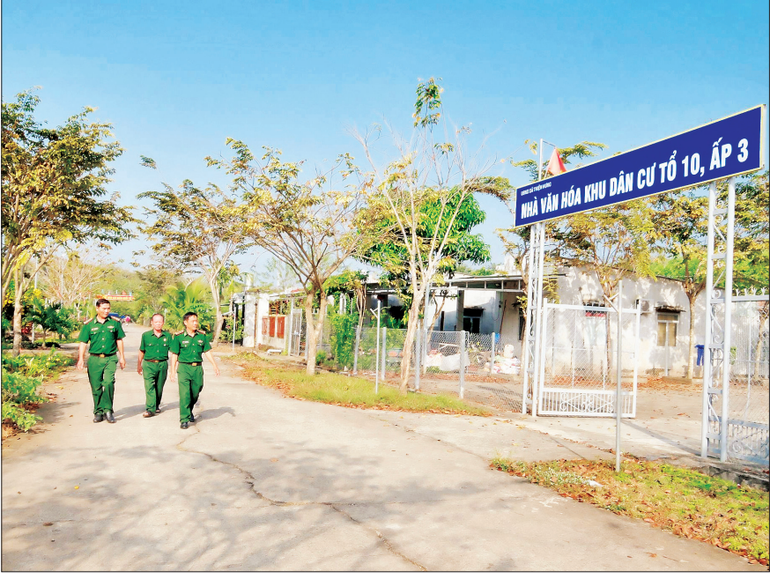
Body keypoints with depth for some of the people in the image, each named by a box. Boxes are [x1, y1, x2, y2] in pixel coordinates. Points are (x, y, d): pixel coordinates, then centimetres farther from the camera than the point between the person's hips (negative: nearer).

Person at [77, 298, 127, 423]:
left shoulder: (115, 323, 7)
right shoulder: (89, 325, 4)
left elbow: (119, 340, 14)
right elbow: (83, 343, 4)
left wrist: (122, 356, 14)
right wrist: (81, 358, -5)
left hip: (110, 358, -1)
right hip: (94, 359, 1)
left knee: (109, 382, -18)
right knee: (96, 387, 5)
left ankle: (107, 410, -7)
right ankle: (98, 412, 17)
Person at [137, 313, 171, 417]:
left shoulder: (168, 336, 4)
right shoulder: (146, 335, 3)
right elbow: (141, 351, 12)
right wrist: (139, 365, 17)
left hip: (162, 365, 1)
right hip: (149, 364, -1)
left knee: (159, 387, 11)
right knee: (149, 387, -12)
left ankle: (157, 406, 29)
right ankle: (150, 409, -14)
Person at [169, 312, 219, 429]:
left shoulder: (202, 336, 6)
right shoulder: (179, 337, -3)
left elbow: (207, 352, 11)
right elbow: (174, 354, 1)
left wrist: (215, 365, 6)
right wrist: (173, 370, -2)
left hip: (198, 368, 4)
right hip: (184, 368, -3)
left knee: (195, 394, 13)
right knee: (184, 394, -10)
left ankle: (189, 412, 38)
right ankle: (184, 419, -4)